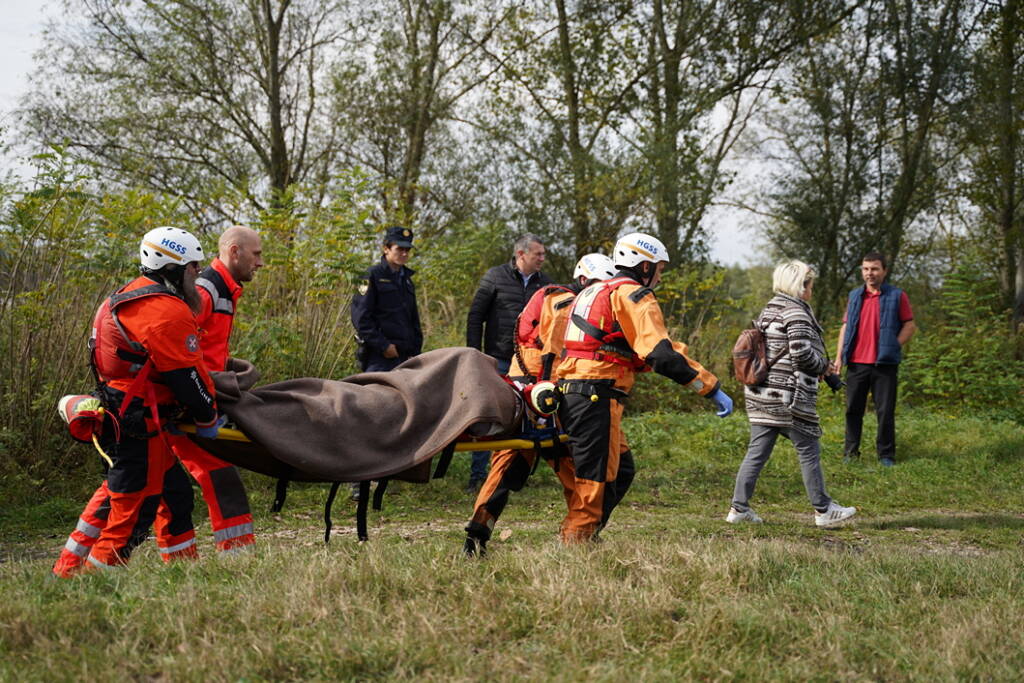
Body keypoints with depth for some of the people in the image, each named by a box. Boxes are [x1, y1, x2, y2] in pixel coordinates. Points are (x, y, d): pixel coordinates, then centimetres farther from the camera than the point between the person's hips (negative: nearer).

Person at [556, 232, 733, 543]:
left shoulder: (594, 292, 25)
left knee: (621, 470, 17)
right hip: (596, 397, -10)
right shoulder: (634, 296, -6)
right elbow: (662, 354, -16)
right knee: (596, 481, -6)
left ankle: (580, 540, 17)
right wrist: (712, 388, -14)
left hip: (569, 393, 10)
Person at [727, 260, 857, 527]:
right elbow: (801, 352, -22)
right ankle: (823, 510, 11)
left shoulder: (769, 309, 15)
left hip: (760, 392, 8)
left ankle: (739, 508, 5)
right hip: (788, 396, -8)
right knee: (809, 450, 3)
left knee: (757, 452, 8)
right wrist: (823, 366, -3)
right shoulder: (796, 312, -12)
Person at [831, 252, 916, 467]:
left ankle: (886, 454, 8)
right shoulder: (855, 295, 13)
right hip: (856, 363, 3)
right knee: (853, 409, 6)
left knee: (885, 411, 0)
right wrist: (839, 356, 8)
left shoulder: (897, 296, 1)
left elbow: (910, 325, 0)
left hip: (884, 363, -3)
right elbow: (846, 326, 15)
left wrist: (894, 347, -9)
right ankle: (851, 452, 14)